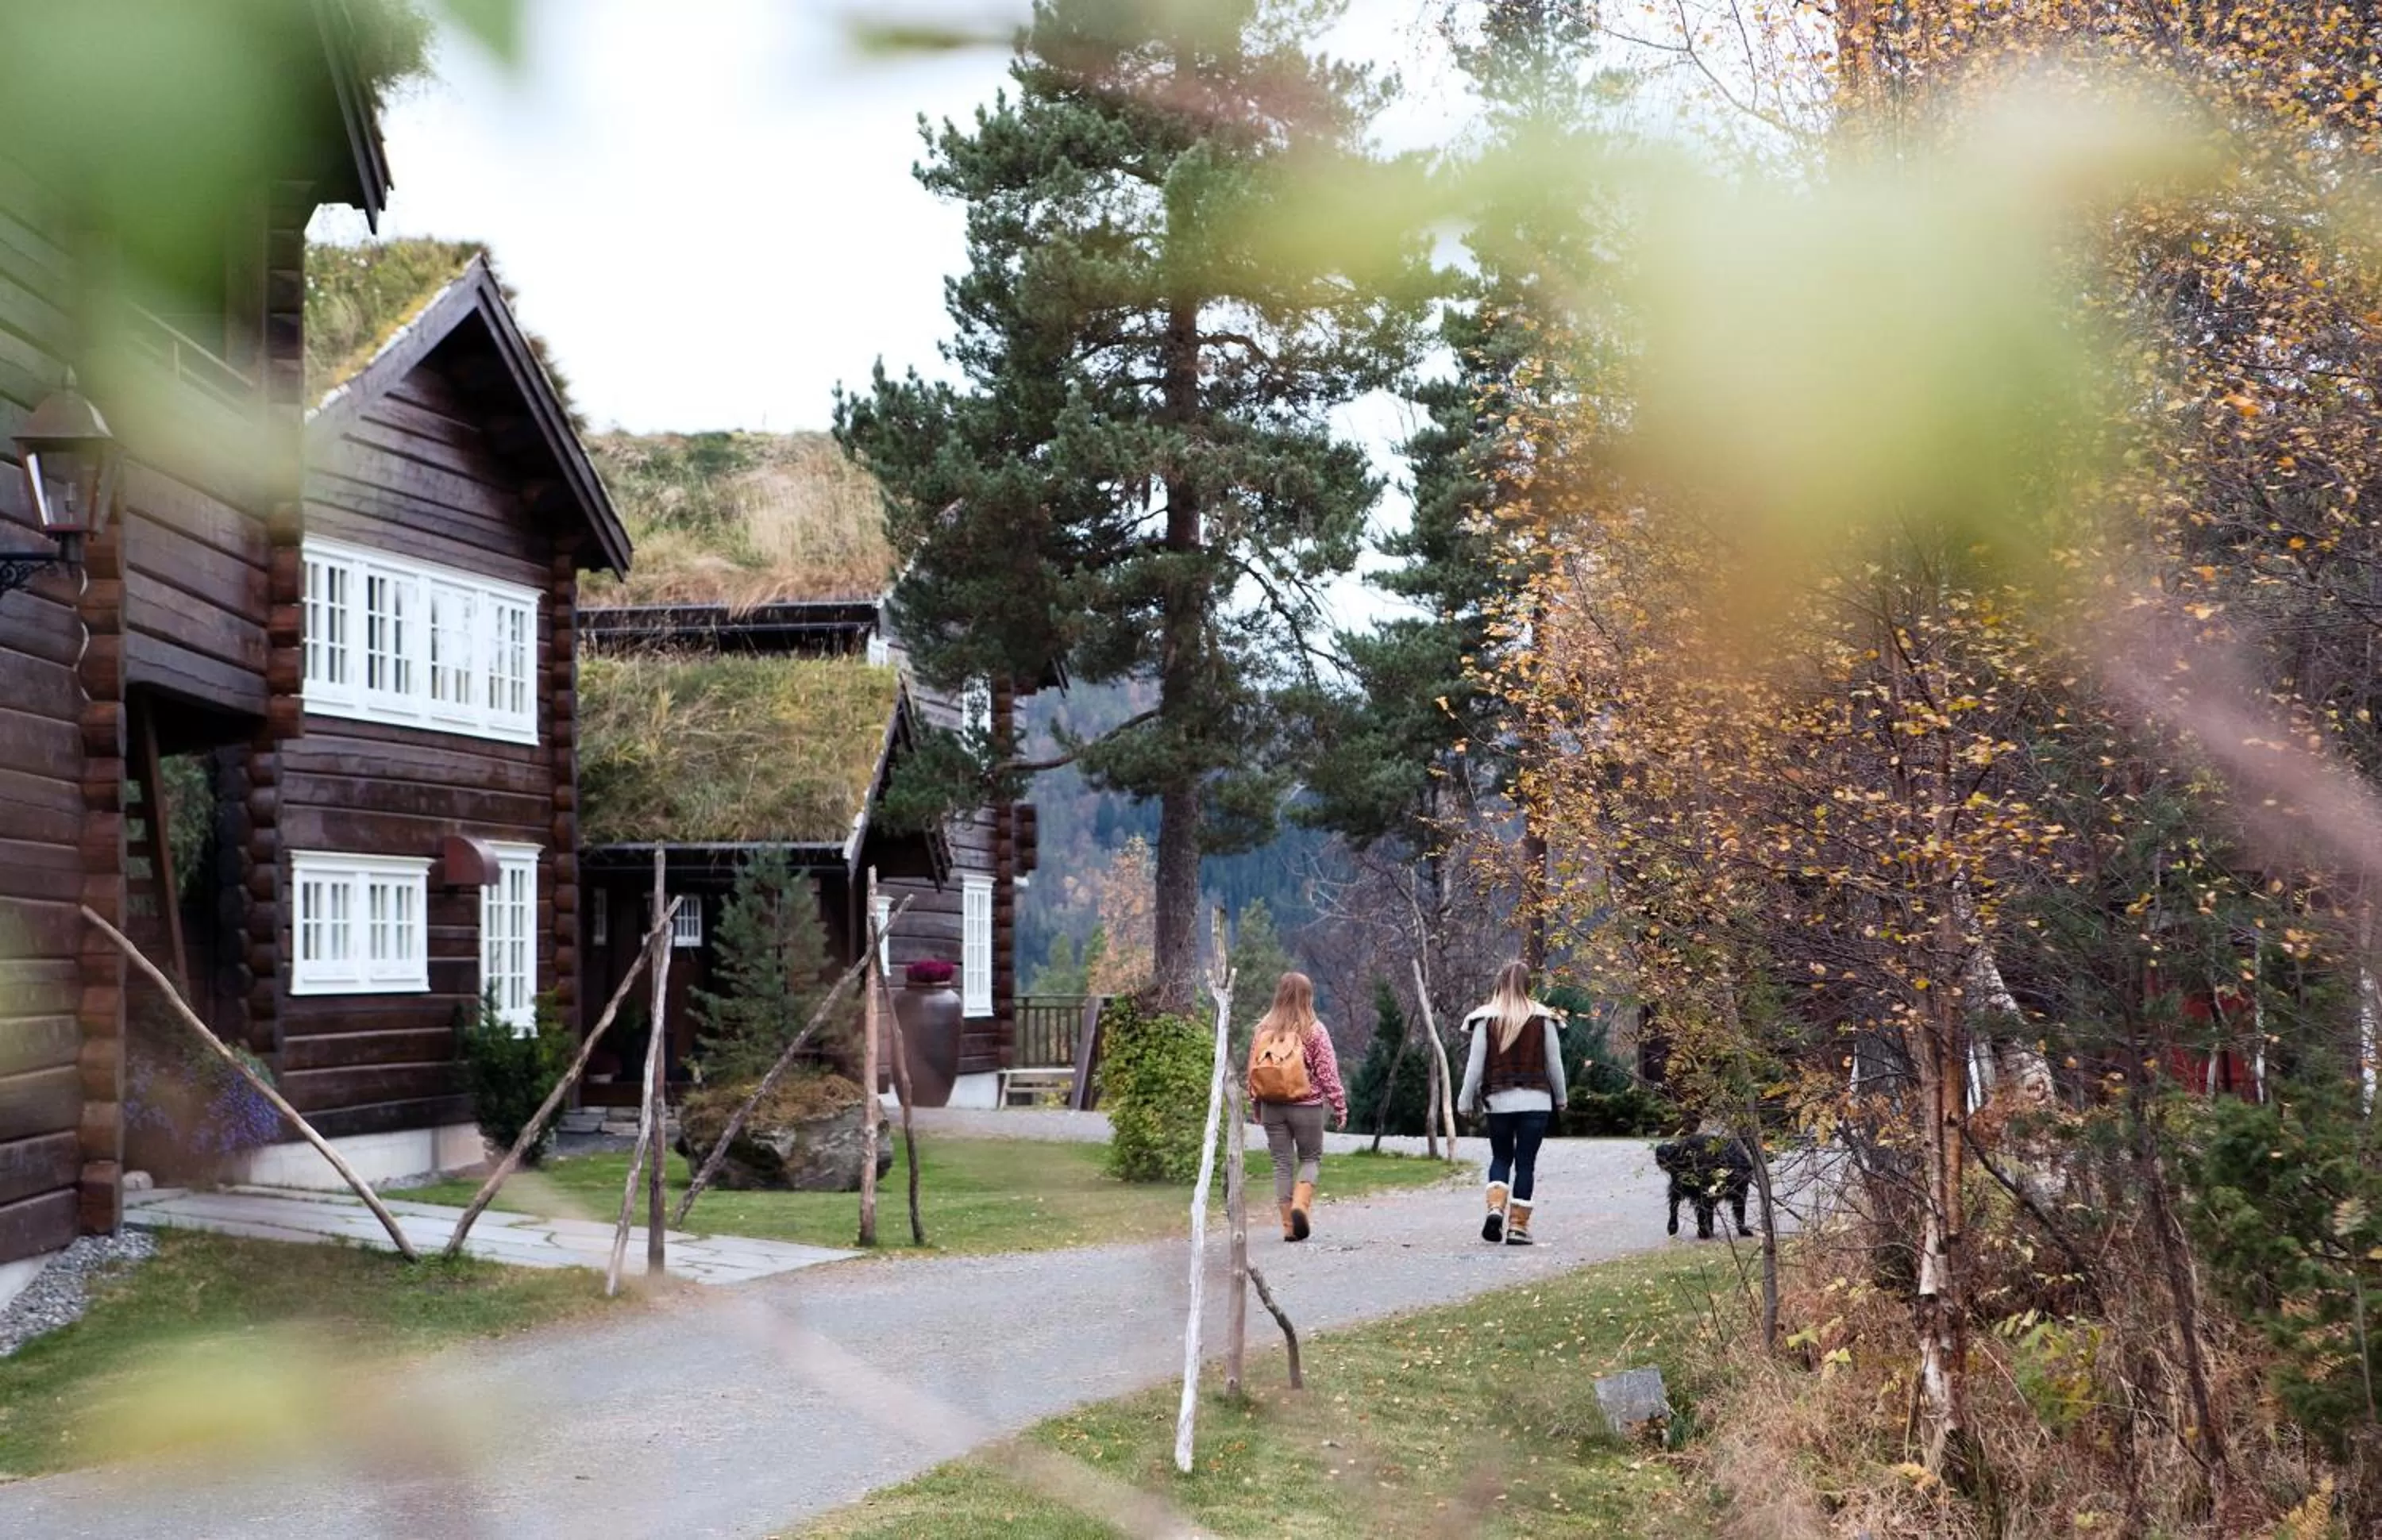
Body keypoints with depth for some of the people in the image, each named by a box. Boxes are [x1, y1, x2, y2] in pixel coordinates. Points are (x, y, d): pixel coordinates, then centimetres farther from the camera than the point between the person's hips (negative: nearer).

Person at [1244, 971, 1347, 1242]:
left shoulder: (1264, 1029, 2)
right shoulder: (1314, 1031, -8)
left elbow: (1252, 1071, 6)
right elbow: (1327, 1073, -7)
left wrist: (1256, 1106, 16)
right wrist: (1339, 1107, 2)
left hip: (1272, 1106, 3)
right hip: (1307, 1106, -3)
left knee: (1282, 1163, 9)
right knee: (1310, 1158, 12)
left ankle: (1289, 1225, 8)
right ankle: (1300, 1205, -13)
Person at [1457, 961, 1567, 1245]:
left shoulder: (1486, 1019, -3)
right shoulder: (1543, 1019, -2)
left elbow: (1475, 1064, -2)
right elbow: (1554, 1063, 4)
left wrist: (1467, 1101, 6)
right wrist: (1560, 1099, 16)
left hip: (1499, 1100, 1)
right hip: (1536, 1101, -1)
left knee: (1500, 1157, 16)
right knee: (1526, 1162, 4)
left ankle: (1495, 1207, -6)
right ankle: (1518, 1225, 1)